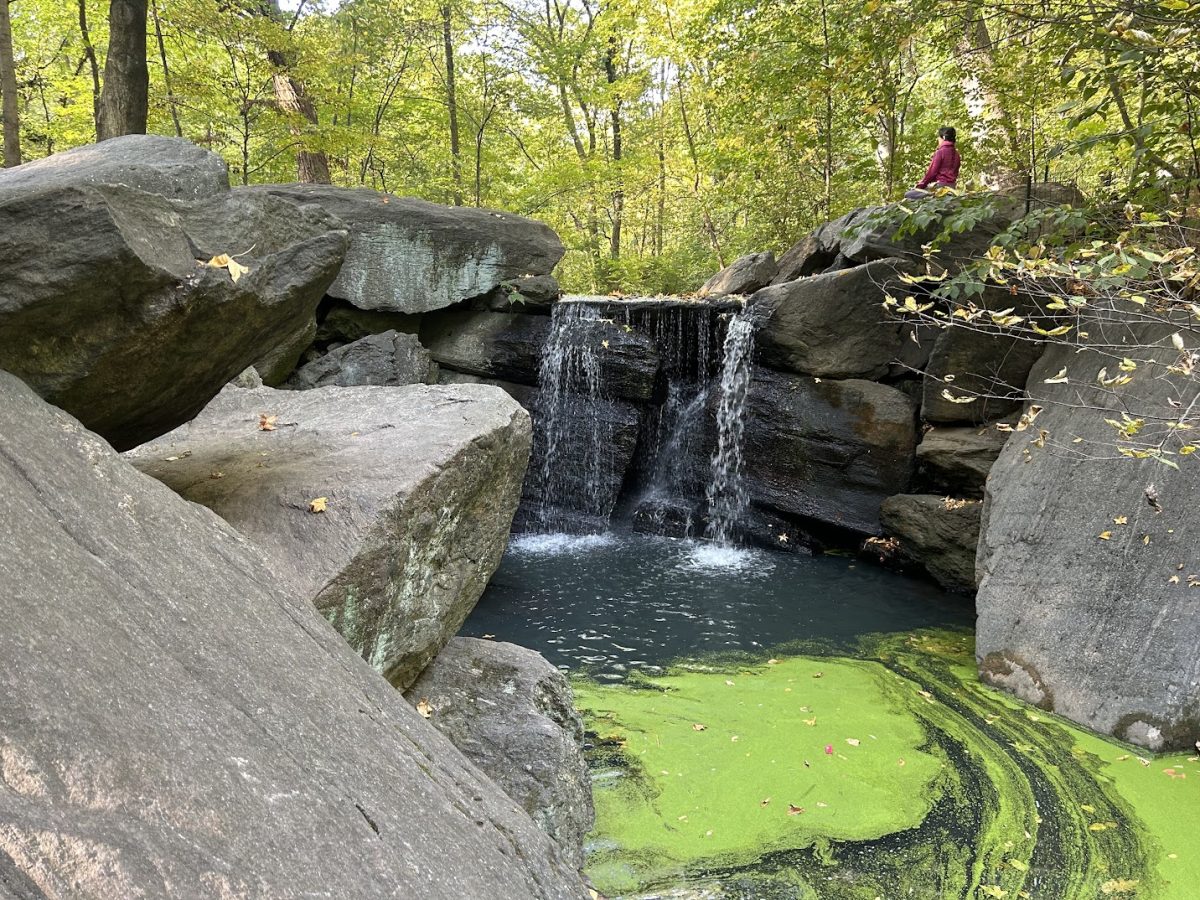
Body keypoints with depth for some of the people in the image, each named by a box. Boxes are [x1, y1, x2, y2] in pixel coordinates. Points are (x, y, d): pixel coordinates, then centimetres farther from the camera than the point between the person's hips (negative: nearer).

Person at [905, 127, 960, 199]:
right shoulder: (956, 154, 13)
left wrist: (920, 185, 1)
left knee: (908, 195, -6)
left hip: (939, 186, -9)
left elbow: (931, 172, -11)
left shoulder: (940, 152, -9)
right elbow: (955, 173, 17)